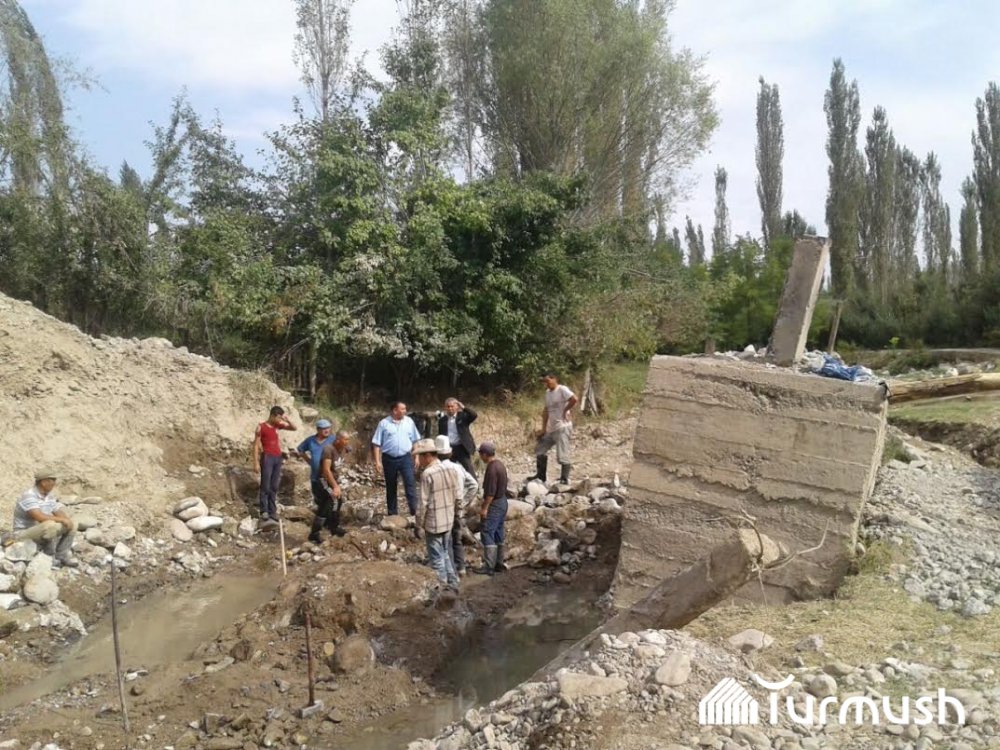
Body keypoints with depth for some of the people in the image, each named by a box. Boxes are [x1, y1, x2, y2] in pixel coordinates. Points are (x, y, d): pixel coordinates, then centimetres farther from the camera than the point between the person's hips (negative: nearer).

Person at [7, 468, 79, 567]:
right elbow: (40, 517, -34)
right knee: (50, 525, -35)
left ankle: (62, 555, -3)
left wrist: (67, 520, -17)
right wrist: (62, 520, -25)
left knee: (72, 524, -1)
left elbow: (59, 513, 6)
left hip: (43, 532, 9)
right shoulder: (28, 496, -23)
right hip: (25, 534, -9)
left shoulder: (49, 496, 5)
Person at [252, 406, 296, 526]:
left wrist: (286, 420, -1)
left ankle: (272, 514, 10)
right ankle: (264, 514, -6)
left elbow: (294, 428, 18)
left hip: (278, 458, 6)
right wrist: (256, 462, -11)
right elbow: (256, 445, -5)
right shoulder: (261, 427, -4)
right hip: (267, 458, -6)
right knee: (265, 487, -7)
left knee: (274, 487, 7)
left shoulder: (278, 426, 11)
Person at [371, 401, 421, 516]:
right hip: (389, 459, -1)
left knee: (410, 483, -11)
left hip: (405, 458, 1)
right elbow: (376, 444, -3)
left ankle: (414, 511, -9)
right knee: (391, 487, 10)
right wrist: (377, 461, -8)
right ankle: (392, 513, 22)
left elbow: (415, 441, 10)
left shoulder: (409, 421, 4)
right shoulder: (384, 423, -3)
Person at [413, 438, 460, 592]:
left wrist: (419, 525, -9)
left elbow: (423, 503, -18)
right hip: (448, 522, 7)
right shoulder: (448, 470, 2)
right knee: (445, 554, 22)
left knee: (437, 558, 6)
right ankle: (453, 583, 28)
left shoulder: (427, 474, -19)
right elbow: (457, 497, 8)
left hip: (433, 524, -7)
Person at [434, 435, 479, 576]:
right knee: (457, 540, 21)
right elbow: (474, 485, 1)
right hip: (459, 510, 6)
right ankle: (460, 567, 27)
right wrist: (465, 503, 5)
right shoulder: (458, 467, -1)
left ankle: (451, 570, 14)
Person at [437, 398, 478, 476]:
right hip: (448, 449, 3)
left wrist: (463, 407, -23)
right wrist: (439, 450, 9)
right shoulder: (442, 420, 9)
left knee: (468, 470, -2)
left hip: (462, 448, -3)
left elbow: (474, 415, -17)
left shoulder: (463, 416, 1)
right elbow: (440, 435, 12)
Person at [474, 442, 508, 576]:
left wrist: (484, 507, -19)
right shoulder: (500, 464, 10)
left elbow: (490, 491, -23)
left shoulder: (492, 468, -20)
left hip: (494, 504, -10)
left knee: (487, 533, -7)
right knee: (498, 535, 14)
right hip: (503, 502, 10)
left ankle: (489, 566, -7)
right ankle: (499, 564, 19)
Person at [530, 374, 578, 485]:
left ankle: (564, 479, 1)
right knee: (540, 449, 12)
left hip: (562, 427, -9)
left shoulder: (562, 390, -11)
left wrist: (565, 411, -14)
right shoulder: (547, 393, 14)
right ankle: (540, 476, 22)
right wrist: (543, 429, 12)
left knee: (562, 454, -8)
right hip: (551, 428, 9)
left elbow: (574, 399, -28)